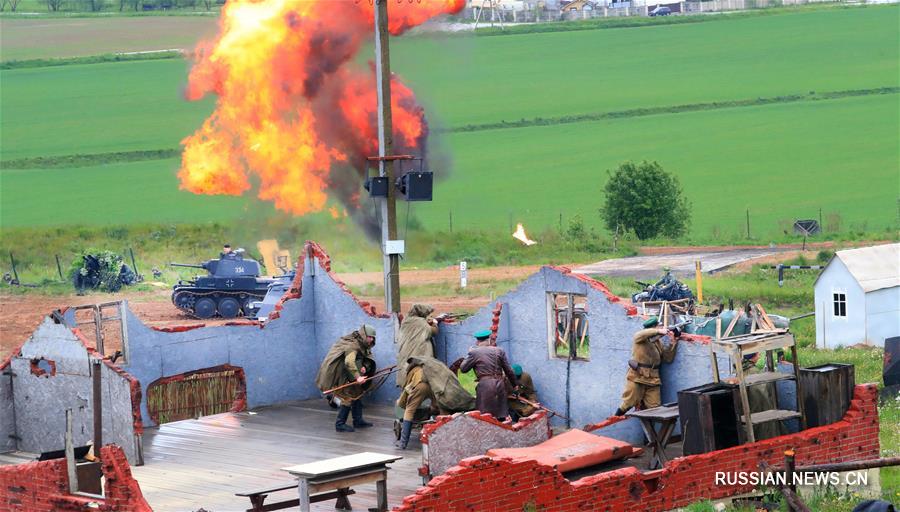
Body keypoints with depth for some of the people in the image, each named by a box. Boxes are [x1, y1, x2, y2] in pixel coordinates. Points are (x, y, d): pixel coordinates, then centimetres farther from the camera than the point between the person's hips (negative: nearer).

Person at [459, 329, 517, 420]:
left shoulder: (474, 352, 0)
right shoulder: (499, 351, 8)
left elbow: (463, 368, 9)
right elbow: (508, 370, 11)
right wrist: (514, 384, 25)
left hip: (485, 385, -3)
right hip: (500, 384, 3)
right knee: (501, 416, 8)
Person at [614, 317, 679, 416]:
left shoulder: (658, 342, 15)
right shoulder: (639, 337, -1)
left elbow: (668, 358, 11)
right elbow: (643, 334, -27)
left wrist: (673, 342, 2)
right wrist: (659, 331, -28)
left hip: (652, 379, 5)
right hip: (636, 377, -5)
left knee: (654, 407, -3)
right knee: (628, 403, -1)